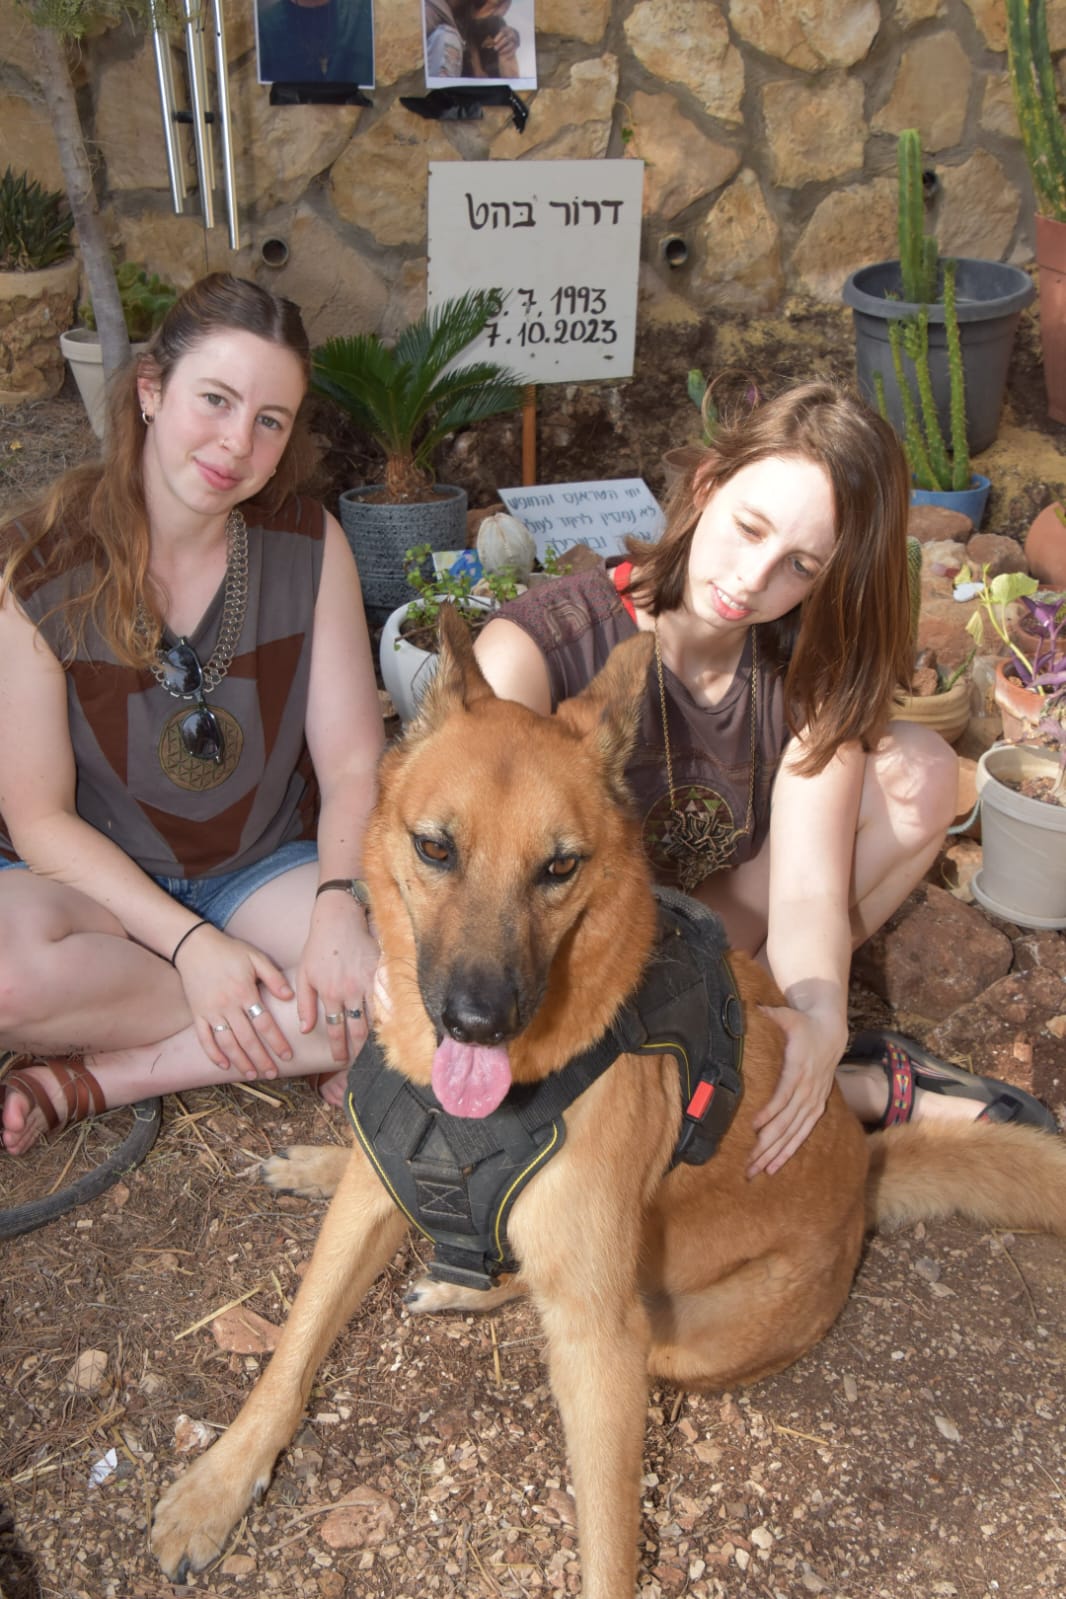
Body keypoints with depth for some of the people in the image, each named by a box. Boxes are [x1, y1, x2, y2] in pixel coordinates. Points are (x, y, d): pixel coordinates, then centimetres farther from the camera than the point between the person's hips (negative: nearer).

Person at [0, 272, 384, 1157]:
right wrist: (191, 943, -22)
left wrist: (339, 902, -26)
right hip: (97, 878, -2)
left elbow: (352, 764, -7)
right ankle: (312, 1043, -15)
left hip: (268, 867, 2)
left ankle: (100, 1074, -16)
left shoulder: (310, 543, -7)